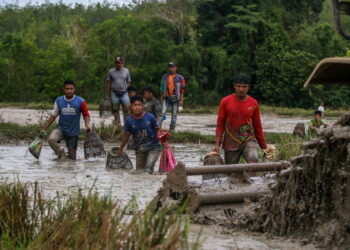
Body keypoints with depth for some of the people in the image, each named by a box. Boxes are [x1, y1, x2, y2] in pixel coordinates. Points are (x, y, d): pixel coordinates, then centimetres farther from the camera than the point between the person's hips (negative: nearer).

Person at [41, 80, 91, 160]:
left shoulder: (80, 102, -8)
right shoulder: (58, 101, -2)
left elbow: (86, 115, 1)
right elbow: (53, 116, 6)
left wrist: (87, 124, -19)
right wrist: (44, 129, 5)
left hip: (74, 132, -1)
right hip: (61, 129, 1)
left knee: (72, 158, 1)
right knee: (51, 139, -30)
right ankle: (60, 153, -2)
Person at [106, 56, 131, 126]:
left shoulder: (126, 71, 10)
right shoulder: (111, 71, 7)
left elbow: (128, 83, 12)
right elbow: (108, 83, 9)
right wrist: (107, 95, 6)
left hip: (124, 93, 0)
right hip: (114, 93, 0)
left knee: (127, 108, -10)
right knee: (115, 110, 3)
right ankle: (117, 125, 10)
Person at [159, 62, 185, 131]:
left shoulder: (180, 78, 1)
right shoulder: (164, 77, 9)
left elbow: (182, 90, 0)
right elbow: (162, 88, 13)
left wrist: (181, 100, -6)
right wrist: (161, 99, 8)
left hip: (175, 99, -1)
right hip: (166, 98, 1)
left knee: (174, 115, 4)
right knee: (162, 113, -12)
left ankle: (172, 129, 11)